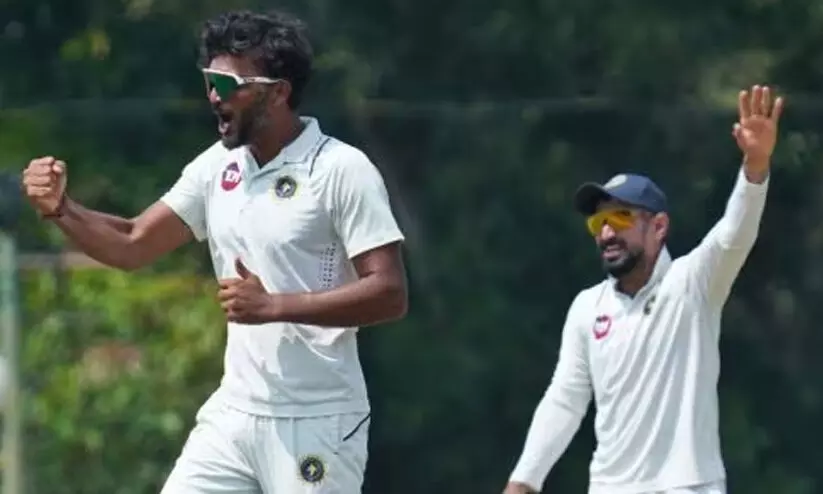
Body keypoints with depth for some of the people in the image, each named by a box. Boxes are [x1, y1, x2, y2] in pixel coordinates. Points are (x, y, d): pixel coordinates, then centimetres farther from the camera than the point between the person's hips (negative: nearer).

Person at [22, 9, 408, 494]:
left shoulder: (343, 170, -12)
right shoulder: (217, 167, 9)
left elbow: (390, 294, -17)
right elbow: (132, 245, 12)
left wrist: (274, 306, -23)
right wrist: (62, 208, -6)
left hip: (316, 427, -7)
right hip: (232, 417, 7)